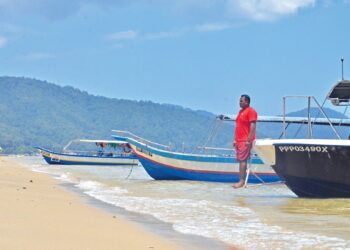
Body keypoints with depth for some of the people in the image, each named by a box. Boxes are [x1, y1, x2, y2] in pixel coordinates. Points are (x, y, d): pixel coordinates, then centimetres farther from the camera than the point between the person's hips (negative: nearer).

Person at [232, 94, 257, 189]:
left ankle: (242, 181, -14)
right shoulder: (241, 111, 19)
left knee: (242, 160, -12)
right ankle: (242, 180, 8)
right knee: (241, 160, 7)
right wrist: (235, 139, 17)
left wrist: (249, 140, -20)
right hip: (239, 140, 9)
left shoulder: (251, 111, -8)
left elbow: (253, 126, -15)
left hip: (245, 141, -9)